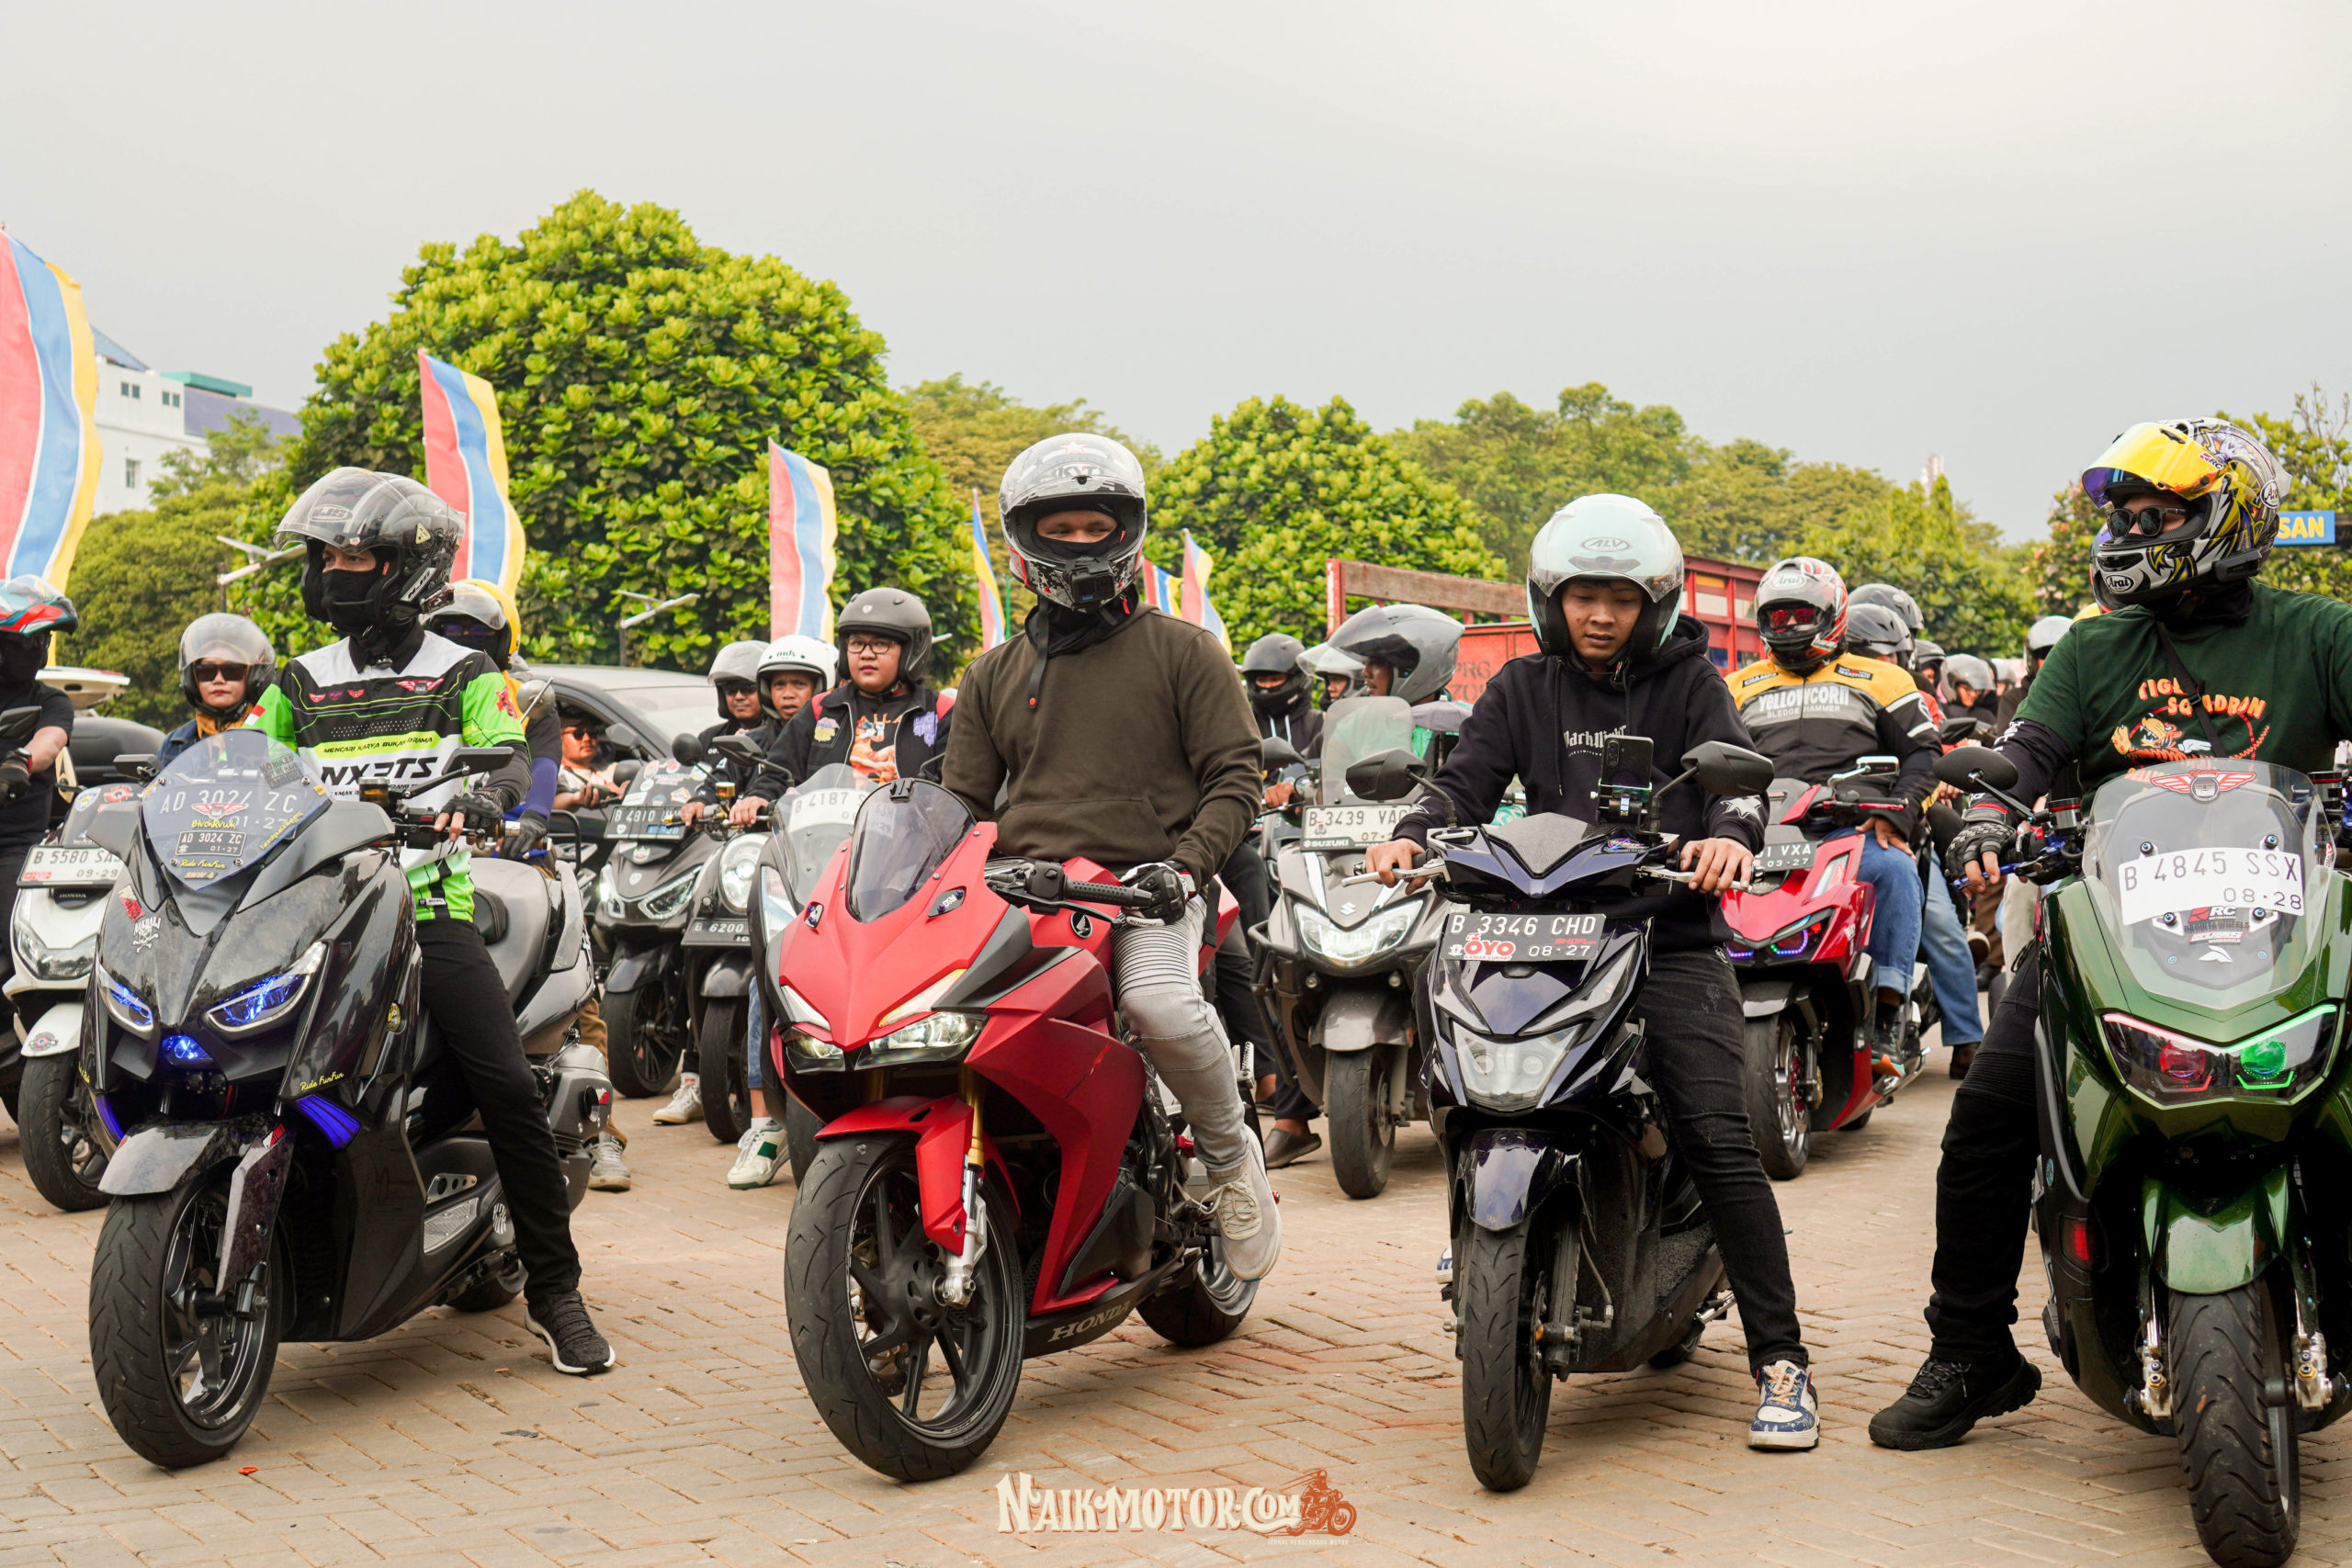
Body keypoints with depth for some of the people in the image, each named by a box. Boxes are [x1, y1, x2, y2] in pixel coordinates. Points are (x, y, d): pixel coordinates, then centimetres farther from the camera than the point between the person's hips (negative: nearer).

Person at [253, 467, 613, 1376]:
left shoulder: (463, 675, 8)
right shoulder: (300, 686, 20)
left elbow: (512, 760, -8)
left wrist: (478, 799, -31)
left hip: (427, 904, -3)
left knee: (508, 1088, -16)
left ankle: (554, 1289, -6)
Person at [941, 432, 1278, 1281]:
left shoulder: (1182, 651, 10)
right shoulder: (994, 674, 22)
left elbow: (1234, 779, 5)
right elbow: (963, 801, 23)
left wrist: (1184, 863, -12)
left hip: (1146, 892, -4)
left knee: (1161, 1003, -34)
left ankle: (1230, 1154, -6)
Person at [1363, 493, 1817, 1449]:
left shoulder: (1688, 681, 10)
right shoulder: (1523, 689, 17)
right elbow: (1468, 778, 6)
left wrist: (1730, 832, -29)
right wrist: (1414, 835, -16)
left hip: (1673, 942, -2)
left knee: (1718, 1138, -14)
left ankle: (1780, 1359, -8)